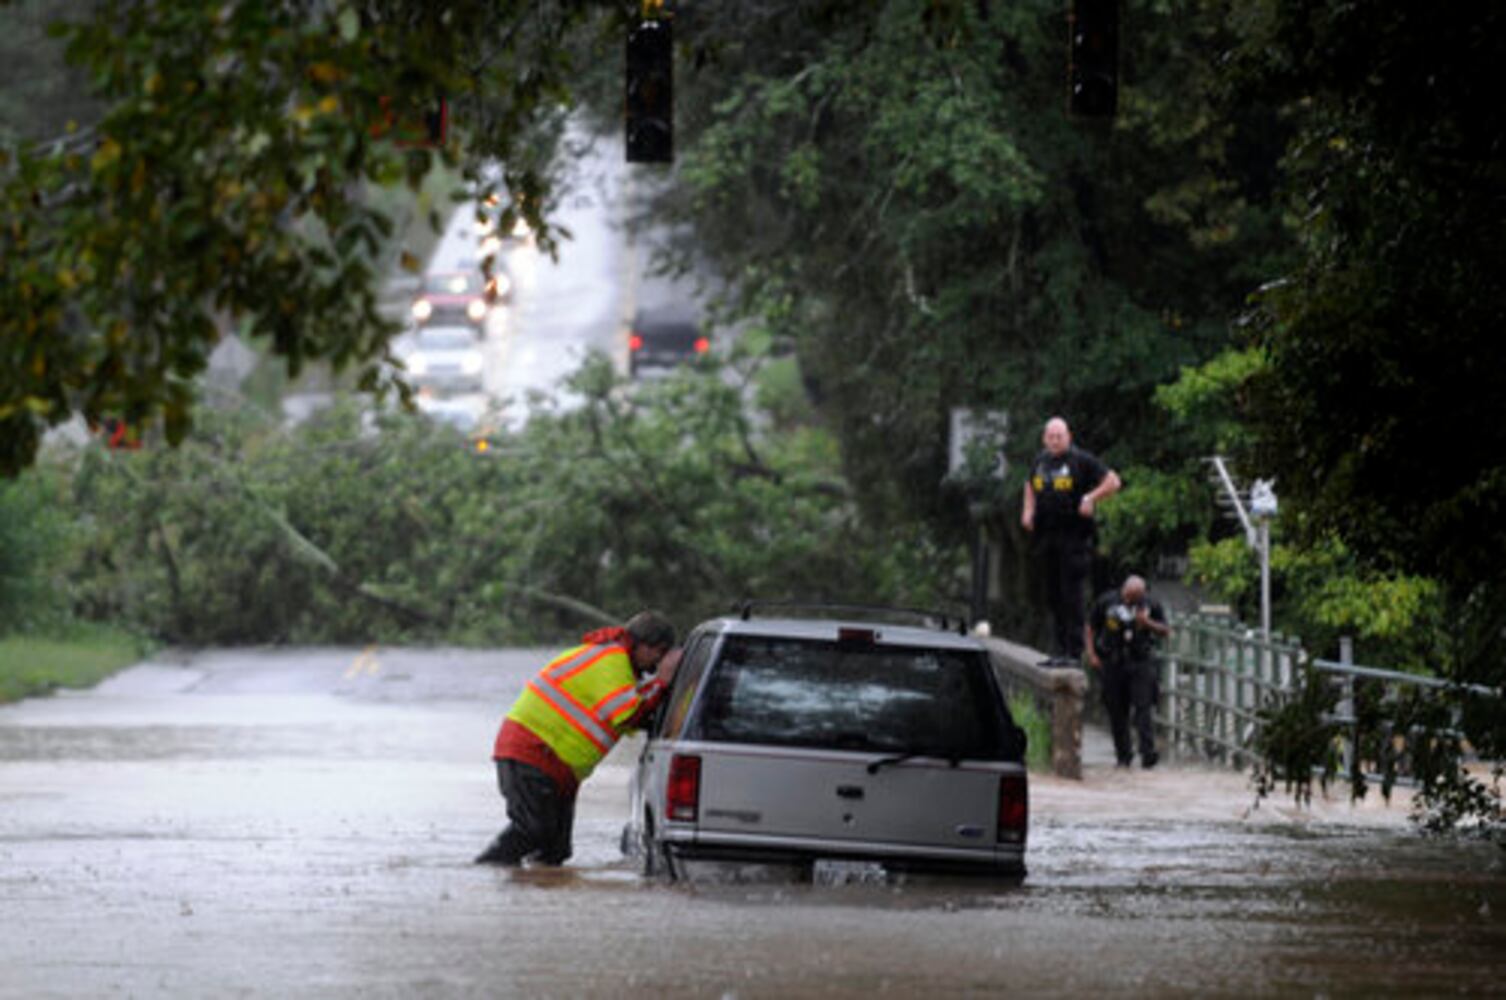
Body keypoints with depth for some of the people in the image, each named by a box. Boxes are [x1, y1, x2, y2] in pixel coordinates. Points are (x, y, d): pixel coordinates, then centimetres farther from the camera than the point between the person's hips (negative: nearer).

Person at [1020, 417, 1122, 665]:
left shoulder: (1081, 460, -6)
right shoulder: (1041, 462, 13)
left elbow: (1113, 481, -6)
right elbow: (1030, 486, 32)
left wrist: (1090, 498, -17)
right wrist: (1028, 510, 15)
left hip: (1073, 538, -7)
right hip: (1047, 537, 7)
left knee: (1071, 595, -9)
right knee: (1053, 595, 9)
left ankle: (1074, 652, -9)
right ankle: (1061, 648, 16)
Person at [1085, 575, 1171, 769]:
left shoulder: (1150, 606, 1)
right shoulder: (1106, 603, 0)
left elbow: (1166, 631, 5)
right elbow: (1089, 628, 8)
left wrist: (1148, 623, -14)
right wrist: (1091, 654, -2)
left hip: (1140, 663, -1)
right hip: (1113, 664, 1)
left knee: (1143, 707, -12)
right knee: (1117, 711, 4)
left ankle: (1147, 753, -17)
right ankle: (1123, 755, 14)